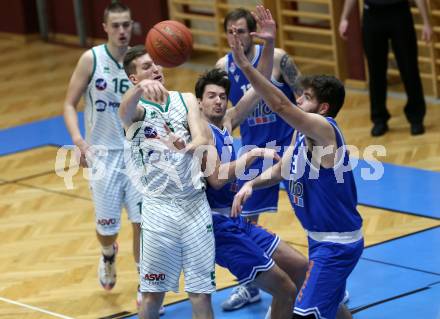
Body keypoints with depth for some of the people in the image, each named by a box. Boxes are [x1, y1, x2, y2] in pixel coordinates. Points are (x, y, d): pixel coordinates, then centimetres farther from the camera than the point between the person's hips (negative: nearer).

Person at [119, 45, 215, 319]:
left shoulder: (187, 99, 9)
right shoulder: (137, 108, -3)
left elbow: (201, 135, -7)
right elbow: (126, 110, -29)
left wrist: (195, 144, -33)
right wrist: (141, 88, -53)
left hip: (195, 203, 3)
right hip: (158, 207, -3)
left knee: (201, 290, 4)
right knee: (154, 292, 3)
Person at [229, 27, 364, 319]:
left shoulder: (324, 129, -22)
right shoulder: (303, 133, 7)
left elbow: (281, 106, -36)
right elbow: (281, 169, 16)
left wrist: (245, 66, -40)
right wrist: (251, 184, -4)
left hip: (336, 245, -11)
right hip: (323, 239, 11)